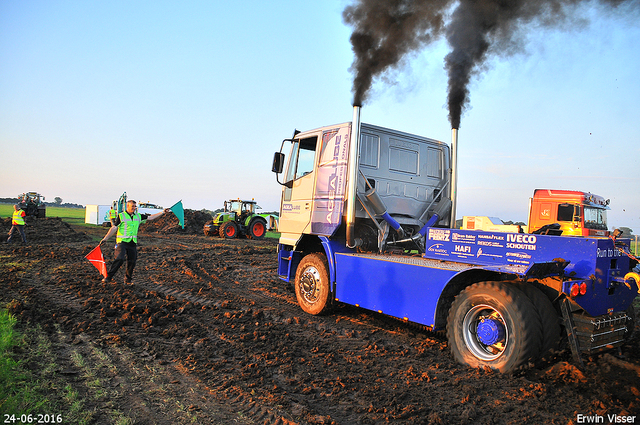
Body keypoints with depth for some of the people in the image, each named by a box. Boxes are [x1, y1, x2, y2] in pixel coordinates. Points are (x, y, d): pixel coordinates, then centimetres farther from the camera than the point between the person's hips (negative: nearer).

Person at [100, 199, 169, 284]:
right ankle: (108, 277, -8)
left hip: (133, 243, 5)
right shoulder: (121, 216, -1)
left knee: (132, 262, 4)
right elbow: (114, 228, -2)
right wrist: (105, 238, -7)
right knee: (119, 259, -20)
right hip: (122, 242, -5)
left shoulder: (138, 216, 12)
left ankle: (128, 279, 20)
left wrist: (163, 212, 15)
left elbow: (150, 217, 18)